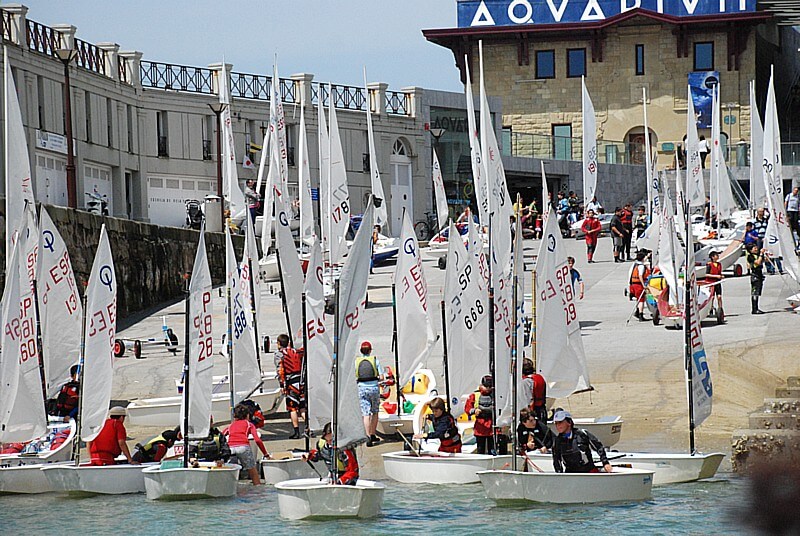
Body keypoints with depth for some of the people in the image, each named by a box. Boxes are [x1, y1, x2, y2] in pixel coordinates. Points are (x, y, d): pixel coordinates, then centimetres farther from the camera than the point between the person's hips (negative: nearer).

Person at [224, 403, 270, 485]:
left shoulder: (230, 426, 29)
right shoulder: (249, 424, 22)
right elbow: (257, 440, 9)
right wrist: (266, 454, 13)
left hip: (230, 448, 2)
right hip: (243, 447, -2)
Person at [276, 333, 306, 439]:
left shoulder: (281, 354, -5)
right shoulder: (295, 352, 12)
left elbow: (281, 370, -12)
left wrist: (282, 385, -11)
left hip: (291, 383, -5)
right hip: (302, 382, 5)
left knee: (292, 408, 1)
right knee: (303, 407, 11)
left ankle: (296, 432, -1)